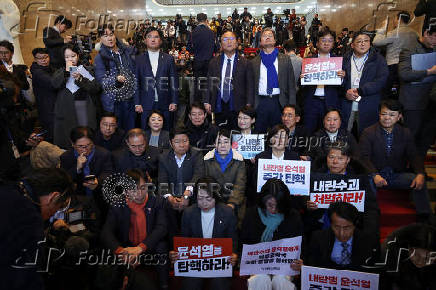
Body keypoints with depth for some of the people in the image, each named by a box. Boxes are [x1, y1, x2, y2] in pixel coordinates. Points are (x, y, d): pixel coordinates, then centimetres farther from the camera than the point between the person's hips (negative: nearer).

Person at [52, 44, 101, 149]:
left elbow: (96, 87, -3)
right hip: (66, 109, 1)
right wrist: (66, 71, -6)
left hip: (85, 108, -1)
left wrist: (80, 79, -13)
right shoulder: (60, 72, 18)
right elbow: (55, 84, -3)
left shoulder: (87, 70, 13)